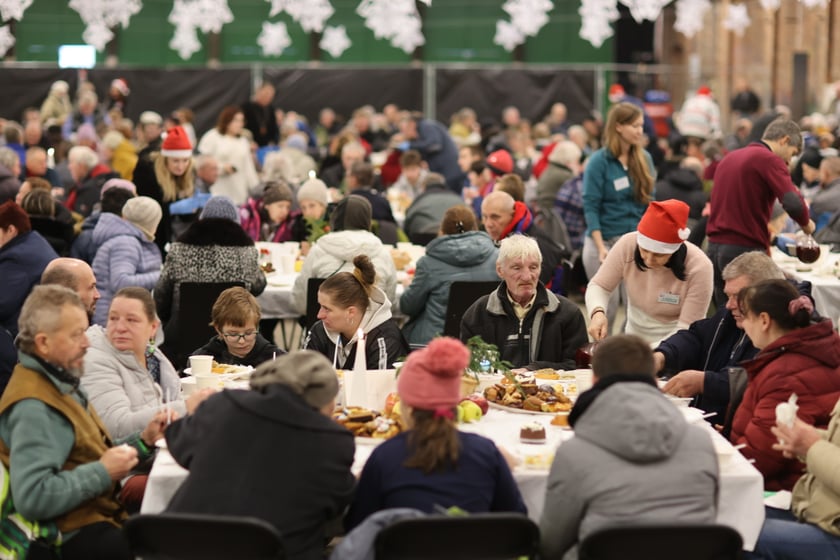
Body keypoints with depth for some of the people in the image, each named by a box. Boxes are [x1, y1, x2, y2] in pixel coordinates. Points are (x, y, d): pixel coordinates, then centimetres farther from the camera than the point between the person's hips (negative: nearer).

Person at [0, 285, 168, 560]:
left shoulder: (60, 382, 12)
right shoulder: (33, 408, -20)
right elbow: (32, 499, -30)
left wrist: (142, 441, 4)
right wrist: (103, 472, -23)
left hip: (102, 511, 10)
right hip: (75, 536, -10)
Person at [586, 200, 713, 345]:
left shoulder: (698, 267, -20)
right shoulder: (627, 244, -14)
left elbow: (687, 328, -17)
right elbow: (599, 286, -3)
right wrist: (598, 312, -23)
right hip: (634, 339, 3)